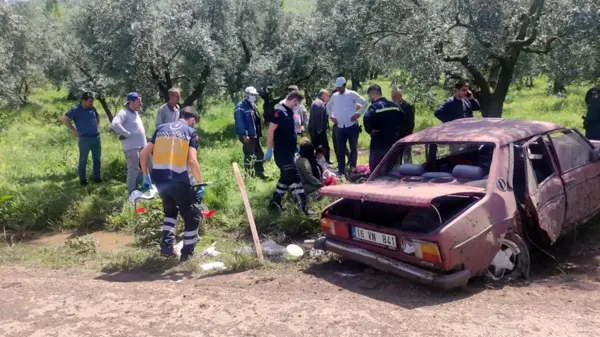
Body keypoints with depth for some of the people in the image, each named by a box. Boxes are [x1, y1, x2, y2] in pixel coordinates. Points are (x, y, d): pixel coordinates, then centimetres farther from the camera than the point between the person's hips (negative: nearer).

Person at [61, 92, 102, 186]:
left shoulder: (92, 108, 8)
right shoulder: (76, 110, -9)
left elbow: (97, 117, 29)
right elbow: (64, 119, -8)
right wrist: (74, 130, -8)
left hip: (96, 137, 6)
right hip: (84, 139, -6)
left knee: (97, 159, 12)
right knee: (83, 160, 2)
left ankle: (97, 178, 22)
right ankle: (82, 180, 11)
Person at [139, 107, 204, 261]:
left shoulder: (161, 128, 15)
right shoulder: (191, 132, 3)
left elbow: (143, 154, 12)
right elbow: (192, 161, -11)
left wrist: (145, 176, 23)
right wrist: (200, 184, -2)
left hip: (158, 178, 5)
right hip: (178, 180, -5)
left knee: (170, 210, 30)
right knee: (192, 216, 14)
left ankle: (166, 246, 24)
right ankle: (187, 253, 16)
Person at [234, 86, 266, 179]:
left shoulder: (253, 105, 17)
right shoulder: (240, 107, -12)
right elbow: (239, 122, -20)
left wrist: (259, 132, 17)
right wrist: (244, 135, -25)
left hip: (255, 135, 10)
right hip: (248, 136, -10)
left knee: (260, 154, 15)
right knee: (248, 156, -4)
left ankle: (259, 172, 26)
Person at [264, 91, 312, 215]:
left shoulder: (289, 112, 13)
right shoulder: (279, 111, -16)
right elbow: (271, 131, -19)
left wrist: (295, 146, 25)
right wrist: (269, 150, -20)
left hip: (289, 151, 10)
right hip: (282, 152, -10)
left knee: (286, 177, 15)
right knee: (294, 178, -9)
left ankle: (275, 202, 24)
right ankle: (303, 206, -7)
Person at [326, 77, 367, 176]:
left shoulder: (352, 94, -3)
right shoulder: (334, 96, 8)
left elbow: (364, 103, 1)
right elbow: (328, 106, 25)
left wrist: (359, 114, -7)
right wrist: (331, 116, 12)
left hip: (352, 126, -3)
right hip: (339, 127, 3)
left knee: (353, 148, 5)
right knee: (340, 150, 6)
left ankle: (353, 169, 16)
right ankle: (341, 171, 13)